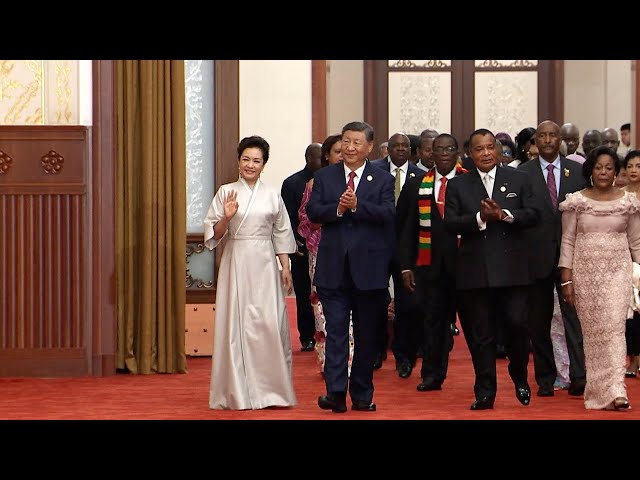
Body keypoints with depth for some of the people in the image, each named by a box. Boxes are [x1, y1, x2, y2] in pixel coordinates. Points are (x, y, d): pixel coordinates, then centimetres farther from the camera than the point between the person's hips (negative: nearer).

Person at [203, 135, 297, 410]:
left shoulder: (272, 195, 9)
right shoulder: (226, 192, 4)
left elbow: (281, 233, 11)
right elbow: (214, 233, 3)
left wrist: (285, 268, 5)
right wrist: (226, 218, -16)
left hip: (264, 264, 1)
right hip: (235, 263, -1)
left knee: (270, 323, -5)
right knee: (236, 323, -2)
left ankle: (270, 390, 5)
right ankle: (239, 391, 5)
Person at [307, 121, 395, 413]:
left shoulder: (383, 180, 4)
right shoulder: (324, 176, 9)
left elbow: (388, 214, -11)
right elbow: (312, 212, -2)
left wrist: (357, 205, -23)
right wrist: (337, 208, -19)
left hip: (368, 267, 0)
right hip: (333, 268, 0)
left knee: (366, 333, 9)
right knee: (335, 331, -7)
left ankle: (362, 394, 17)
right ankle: (336, 392, -12)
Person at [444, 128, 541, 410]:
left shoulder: (519, 179, 8)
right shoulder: (458, 185, 7)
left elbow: (534, 214, 0)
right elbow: (450, 223, -2)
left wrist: (503, 214, -16)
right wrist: (480, 217, -17)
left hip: (513, 268, 0)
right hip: (475, 270, 1)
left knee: (517, 324, -7)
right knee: (480, 334, 3)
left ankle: (520, 377, 19)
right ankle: (485, 393, 10)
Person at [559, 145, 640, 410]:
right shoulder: (576, 202, 2)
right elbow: (568, 241, 3)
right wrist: (566, 280, -2)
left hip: (617, 270, 0)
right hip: (585, 271, 0)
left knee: (614, 327, -12)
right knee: (592, 331, 2)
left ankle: (615, 391, -17)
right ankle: (598, 389, 11)